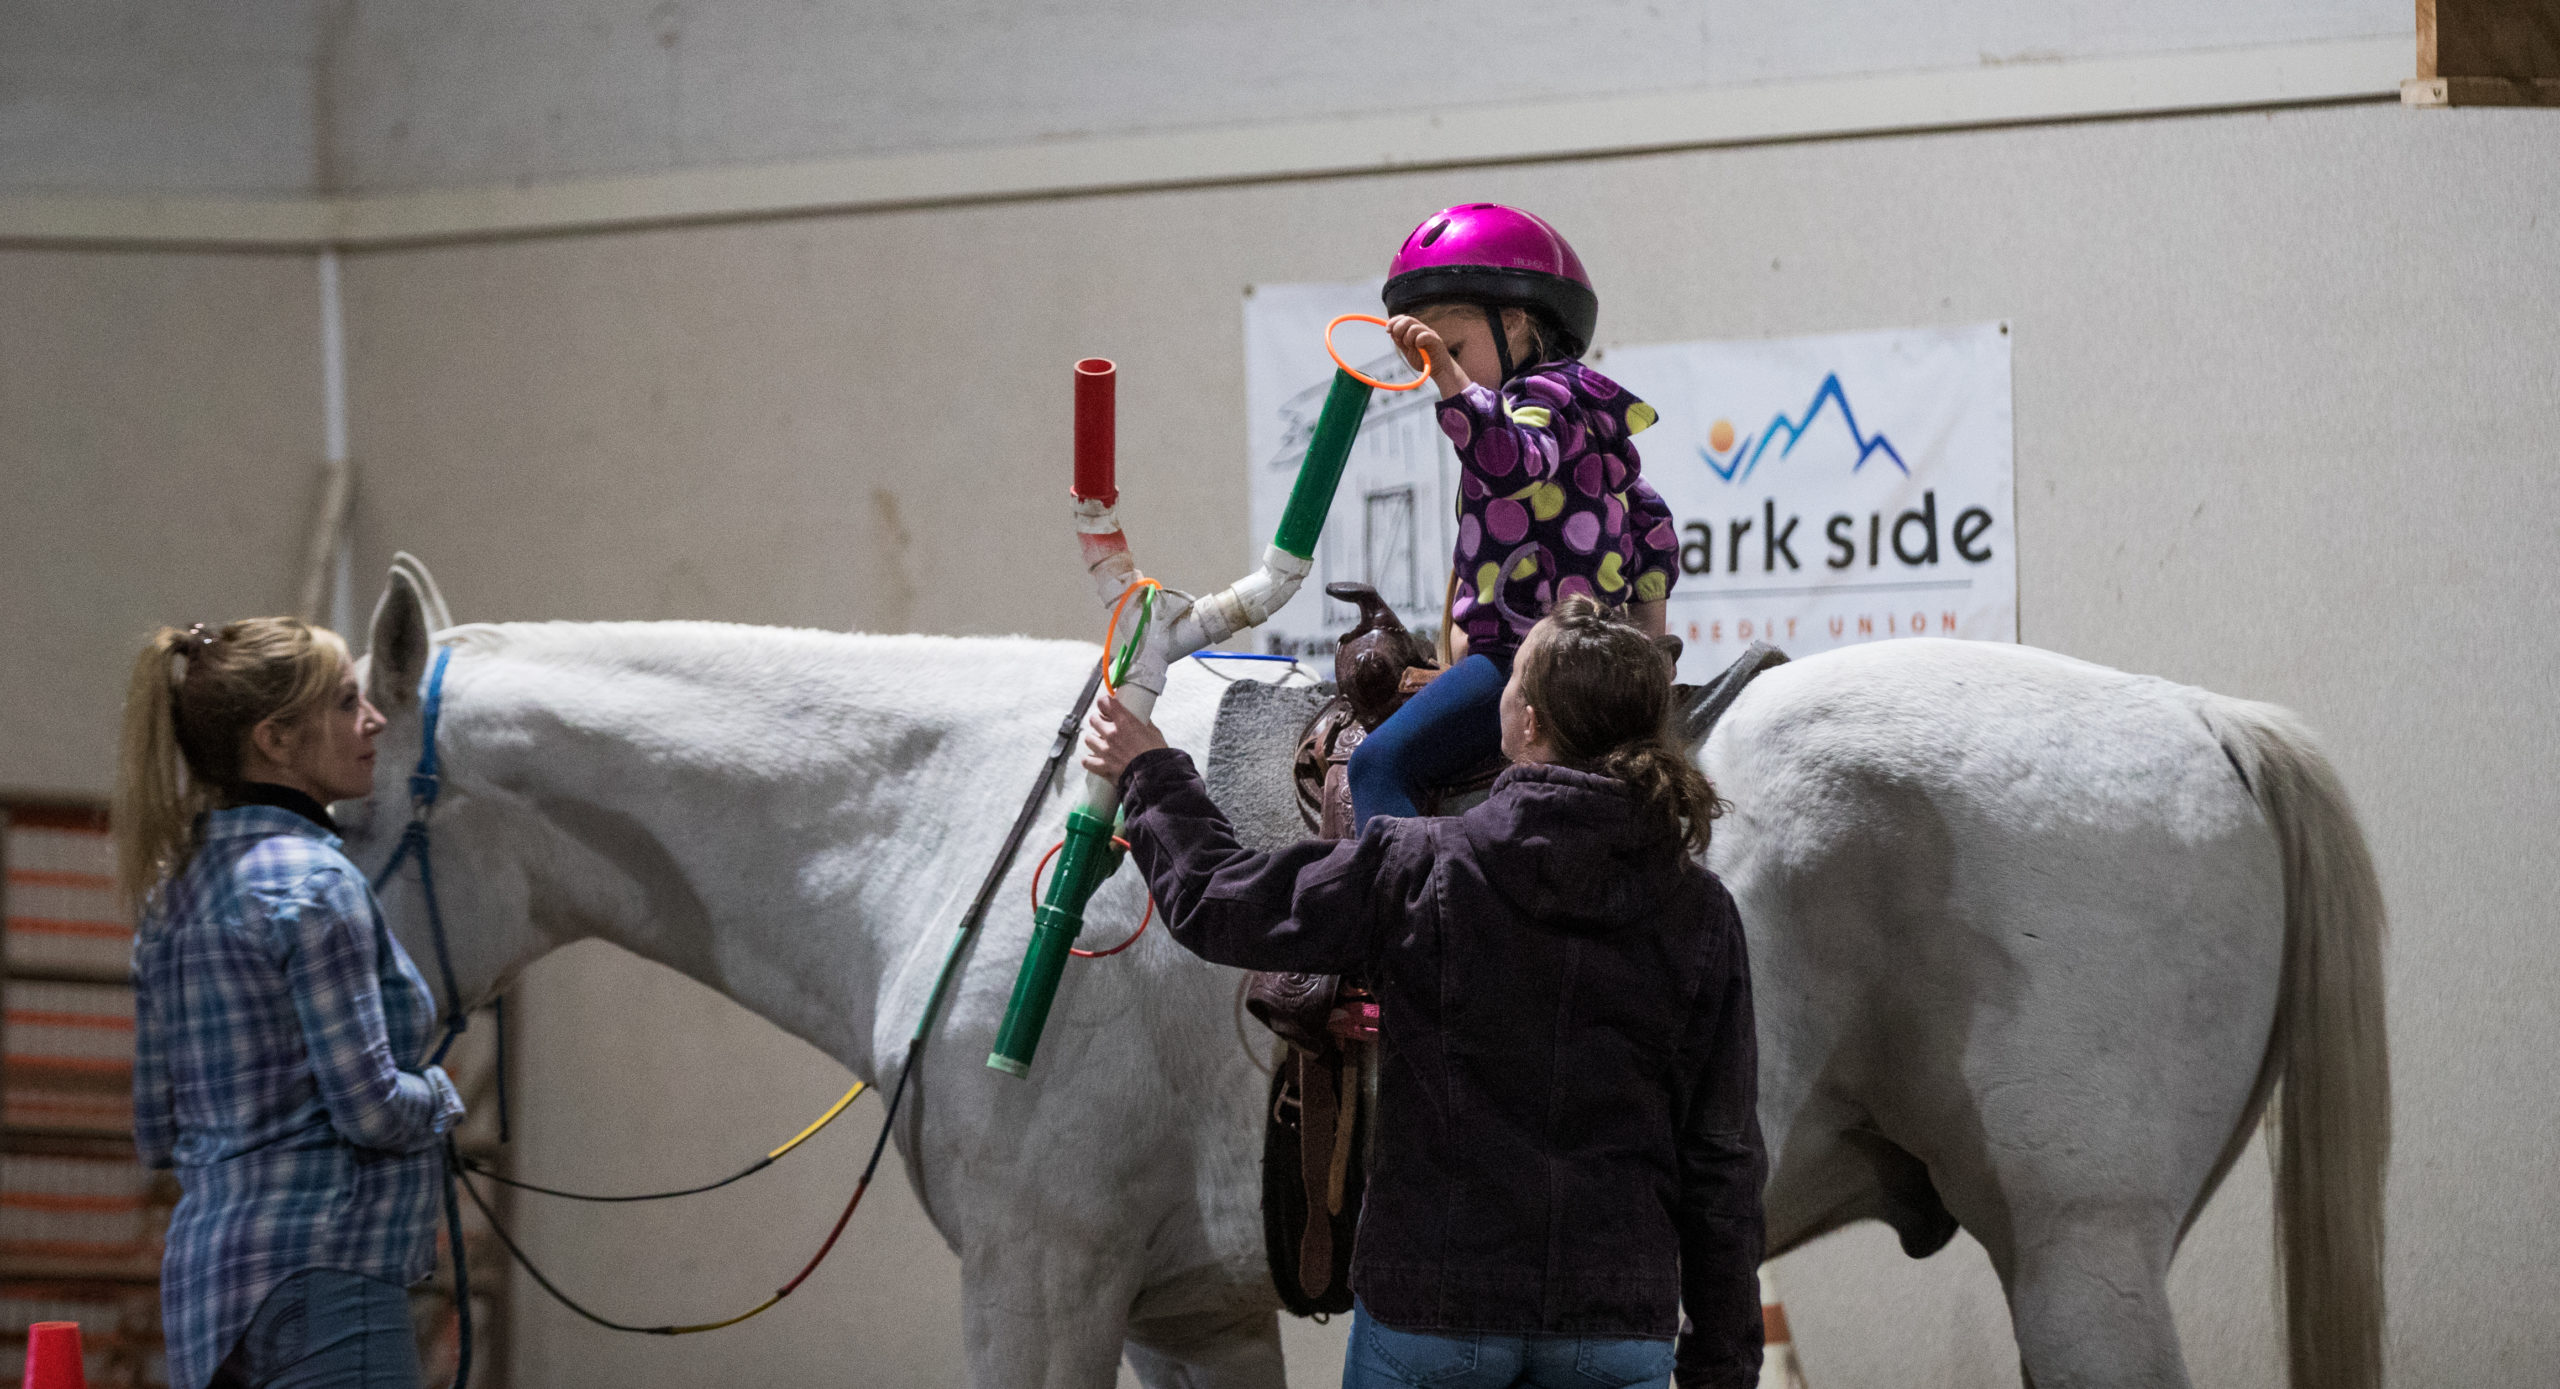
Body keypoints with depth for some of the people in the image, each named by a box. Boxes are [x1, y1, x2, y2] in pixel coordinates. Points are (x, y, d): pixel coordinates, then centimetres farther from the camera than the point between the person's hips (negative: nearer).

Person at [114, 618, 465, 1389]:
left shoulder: (177, 888, 14)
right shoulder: (311, 883, -13)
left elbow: (158, 1129, 18)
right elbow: (371, 1108, -17)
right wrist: (438, 1095, 3)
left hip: (205, 1274, 10)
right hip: (320, 1281, -10)